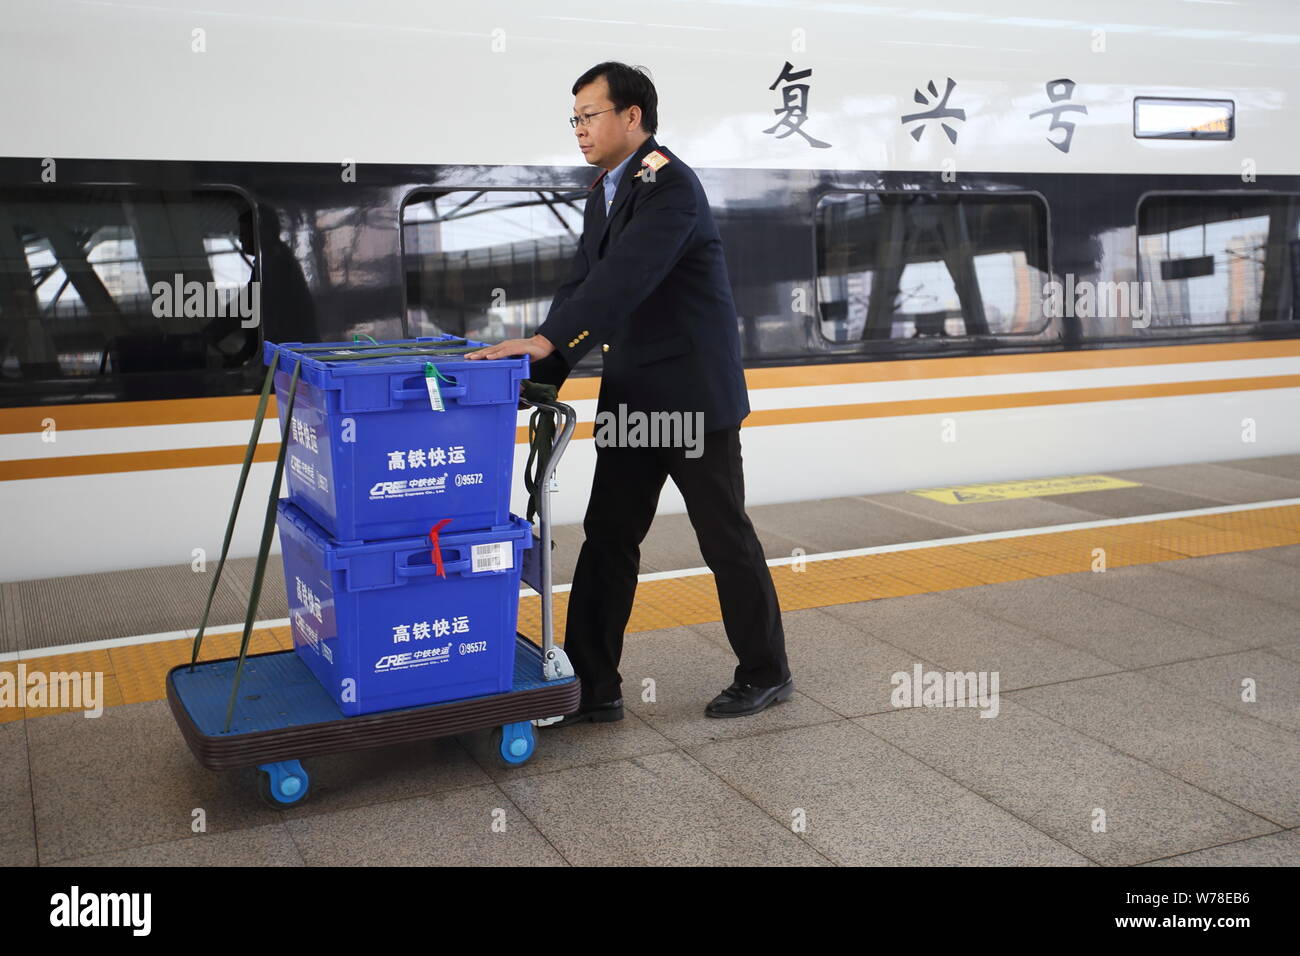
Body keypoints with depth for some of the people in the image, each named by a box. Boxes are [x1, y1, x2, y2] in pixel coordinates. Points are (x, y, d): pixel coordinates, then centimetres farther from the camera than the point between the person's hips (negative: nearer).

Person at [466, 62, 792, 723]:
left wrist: (548, 341, -38)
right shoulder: (605, 192, 12)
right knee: (607, 536, 6)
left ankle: (766, 674, 22)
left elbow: (625, 278, -30)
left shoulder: (671, 186, -16)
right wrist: (541, 378, 0)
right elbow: (581, 285, 10)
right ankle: (592, 688, 14)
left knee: (725, 536, 4)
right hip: (632, 396, 8)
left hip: (693, 393, -8)